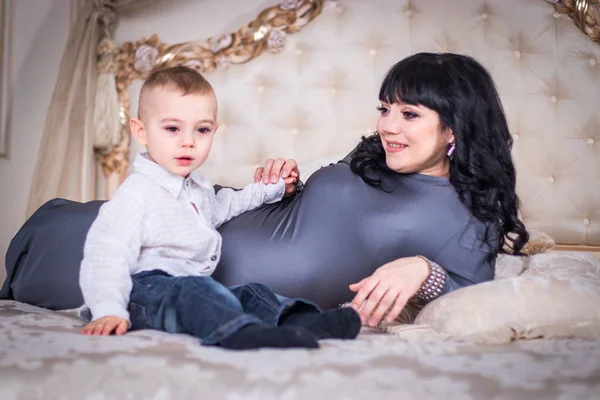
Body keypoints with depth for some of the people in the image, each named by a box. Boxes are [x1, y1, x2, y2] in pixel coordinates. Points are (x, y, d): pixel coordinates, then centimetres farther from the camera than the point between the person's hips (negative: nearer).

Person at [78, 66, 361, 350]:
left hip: (193, 288, 9)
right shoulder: (137, 192, -10)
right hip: (147, 289, -9)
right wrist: (108, 311, -29)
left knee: (250, 293, -11)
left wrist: (269, 188, 42)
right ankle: (243, 333, -62)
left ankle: (301, 321, -36)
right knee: (194, 289, -36)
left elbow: (220, 207, 44)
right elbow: (107, 250, -17)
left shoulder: (197, 188, 21)